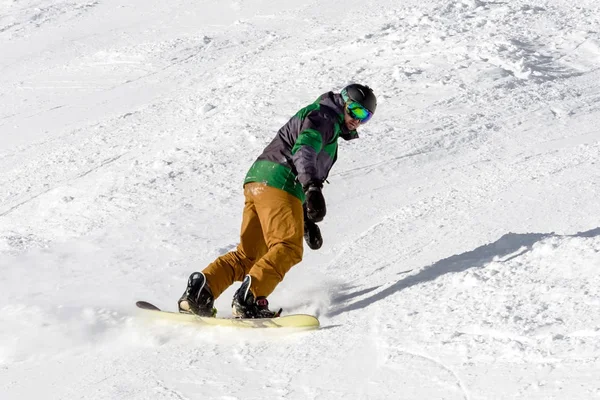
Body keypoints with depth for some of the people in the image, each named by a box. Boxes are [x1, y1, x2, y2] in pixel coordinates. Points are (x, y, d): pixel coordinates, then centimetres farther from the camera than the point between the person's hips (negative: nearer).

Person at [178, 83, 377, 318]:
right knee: (288, 248, -16)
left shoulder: (330, 127, 34)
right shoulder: (324, 116, 2)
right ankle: (249, 299, -29)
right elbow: (304, 149, -19)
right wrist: (312, 188, -35)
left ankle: (200, 289, -6)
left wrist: (308, 221, 34)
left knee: (248, 254, 6)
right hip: (278, 184, -10)